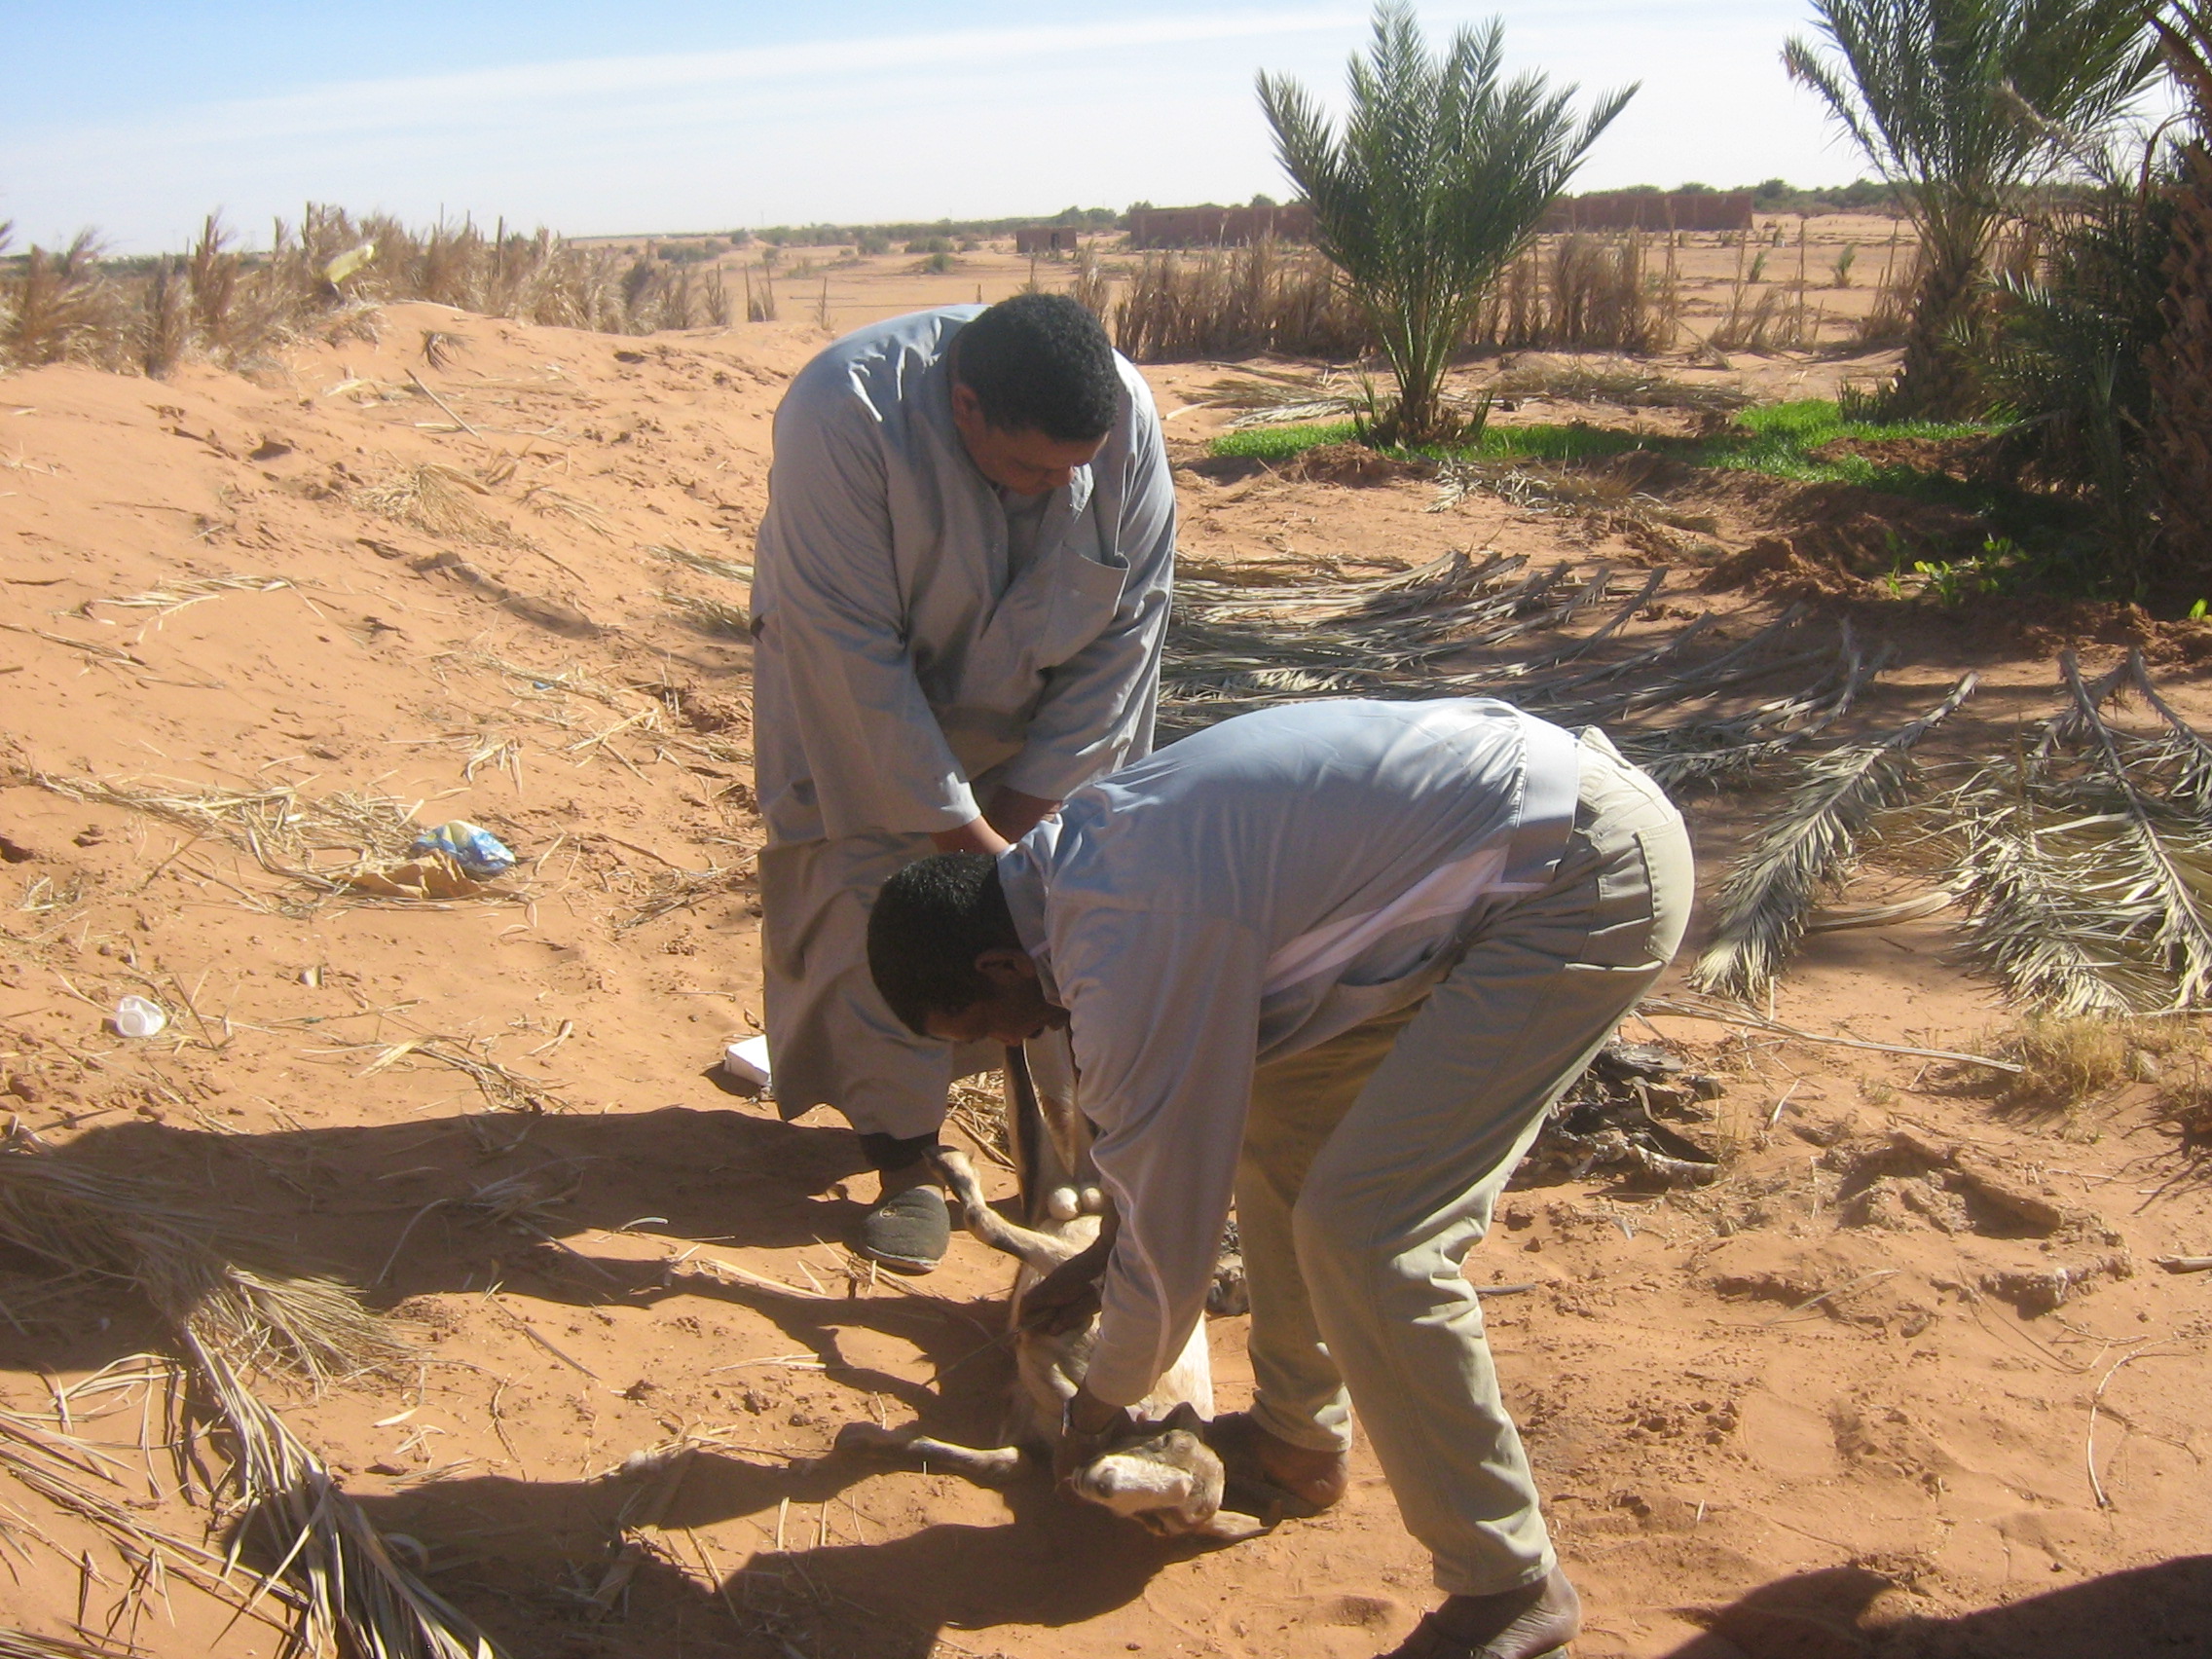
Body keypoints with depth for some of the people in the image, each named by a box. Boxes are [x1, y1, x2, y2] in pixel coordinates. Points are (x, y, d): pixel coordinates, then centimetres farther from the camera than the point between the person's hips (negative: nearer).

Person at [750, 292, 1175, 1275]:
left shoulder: (1125, 413, -25)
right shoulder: (844, 417, -36)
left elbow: (1130, 622, -15)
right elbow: (854, 651, -31)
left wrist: (1031, 797, -15)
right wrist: (957, 829, -28)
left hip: (1038, 702, 3)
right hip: (864, 705, -3)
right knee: (874, 911, -8)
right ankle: (905, 1165, 8)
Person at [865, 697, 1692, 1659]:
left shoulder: (1129, 952, -21)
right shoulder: (1084, 853, 8)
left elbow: (1168, 1227, -9)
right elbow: (1183, 1097, 25)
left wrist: (1099, 1408, 10)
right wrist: (1096, 1263, 35)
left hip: (1589, 882, -10)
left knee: (1363, 1231, -10)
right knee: (1277, 1113, 15)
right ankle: (1296, 1436, 29)